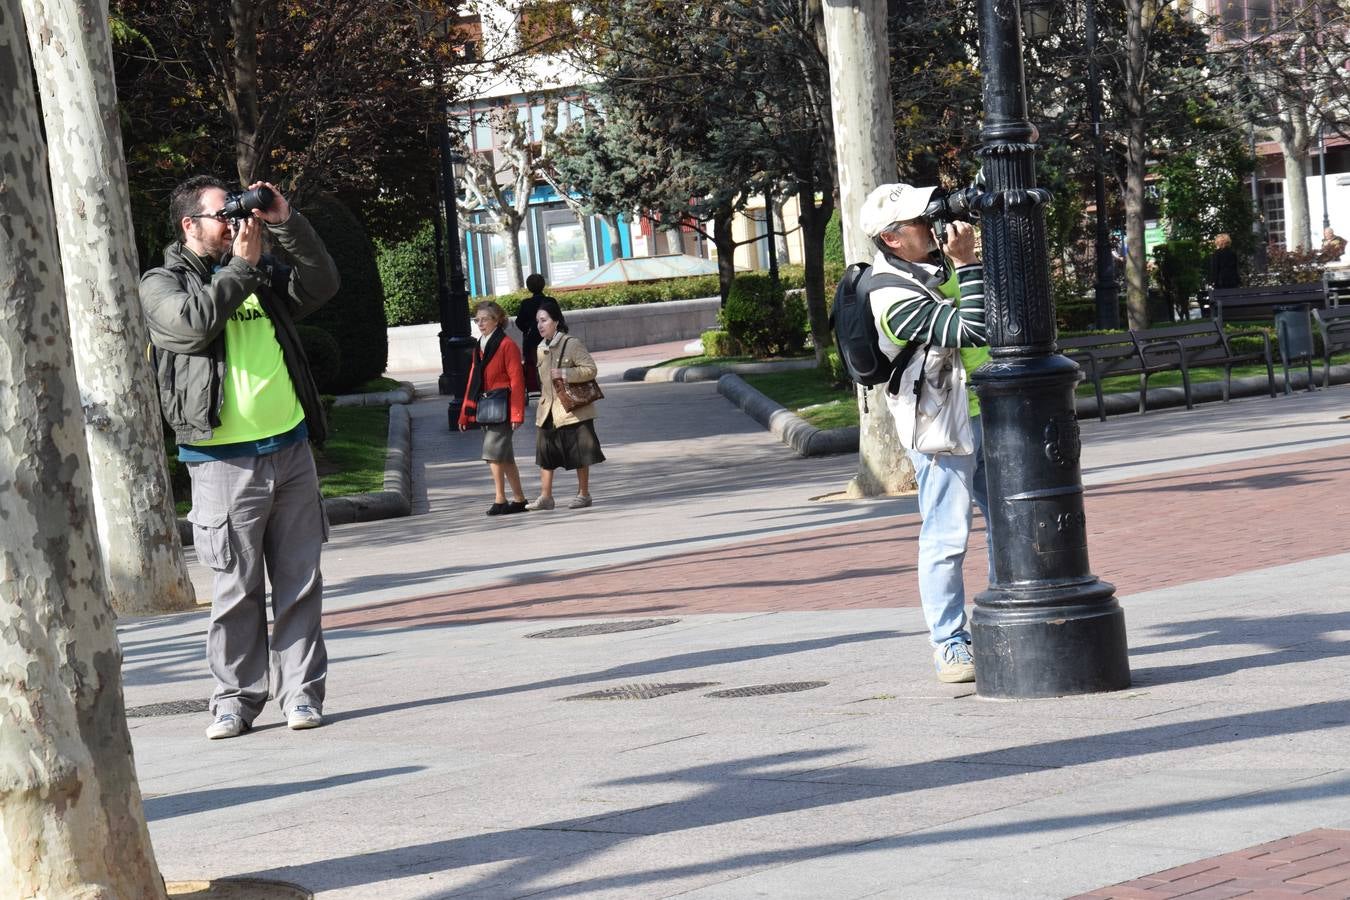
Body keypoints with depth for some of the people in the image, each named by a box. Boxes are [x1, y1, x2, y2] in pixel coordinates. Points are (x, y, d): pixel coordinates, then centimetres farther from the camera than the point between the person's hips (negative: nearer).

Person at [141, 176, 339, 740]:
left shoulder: (260, 275, 19)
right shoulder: (161, 284, 3)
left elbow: (322, 285, 10)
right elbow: (193, 322, -16)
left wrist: (287, 224, 1)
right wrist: (240, 267, -9)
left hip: (290, 450, 5)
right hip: (224, 461, -5)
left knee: (299, 582, 4)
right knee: (237, 588, -3)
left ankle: (302, 692, 10)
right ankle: (236, 698, 6)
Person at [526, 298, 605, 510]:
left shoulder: (572, 344, -11)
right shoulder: (541, 350, 11)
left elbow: (590, 369, -16)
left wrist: (565, 373, -24)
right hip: (548, 412, 7)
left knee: (579, 454, 2)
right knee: (545, 452, 4)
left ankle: (583, 494, 12)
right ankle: (545, 496, 9)